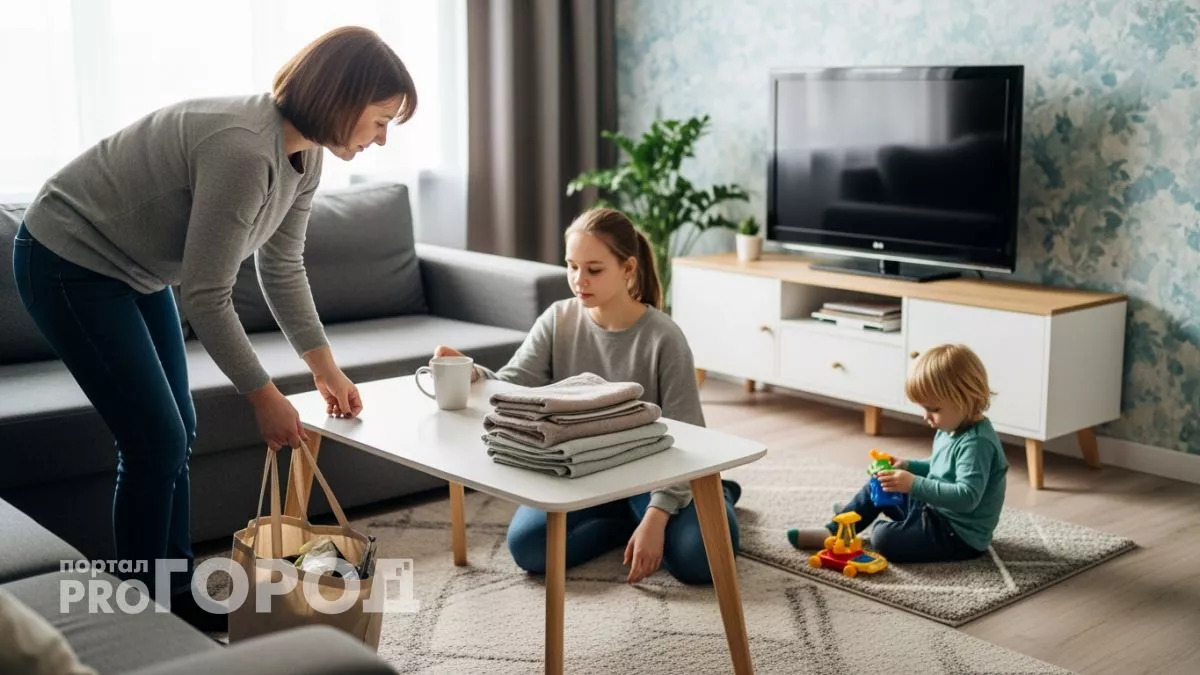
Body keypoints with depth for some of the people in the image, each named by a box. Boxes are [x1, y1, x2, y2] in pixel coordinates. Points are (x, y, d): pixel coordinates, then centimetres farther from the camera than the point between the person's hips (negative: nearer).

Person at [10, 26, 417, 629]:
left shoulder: (305, 154, -5)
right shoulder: (243, 148, -34)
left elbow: (282, 268, 7)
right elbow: (205, 297, -29)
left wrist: (324, 367, 6)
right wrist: (263, 397, -20)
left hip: (136, 271, 9)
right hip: (69, 263, -9)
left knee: (176, 434, 11)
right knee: (156, 442, -7)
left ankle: (176, 598, 25)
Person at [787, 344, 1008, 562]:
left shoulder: (977, 443, -26)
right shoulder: (951, 430, 6)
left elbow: (967, 496, -35)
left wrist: (914, 484, -38)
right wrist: (907, 467, 6)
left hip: (960, 535, -10)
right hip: (935, 509, 10)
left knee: (884, 539, -25)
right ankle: (835, 532, 22)